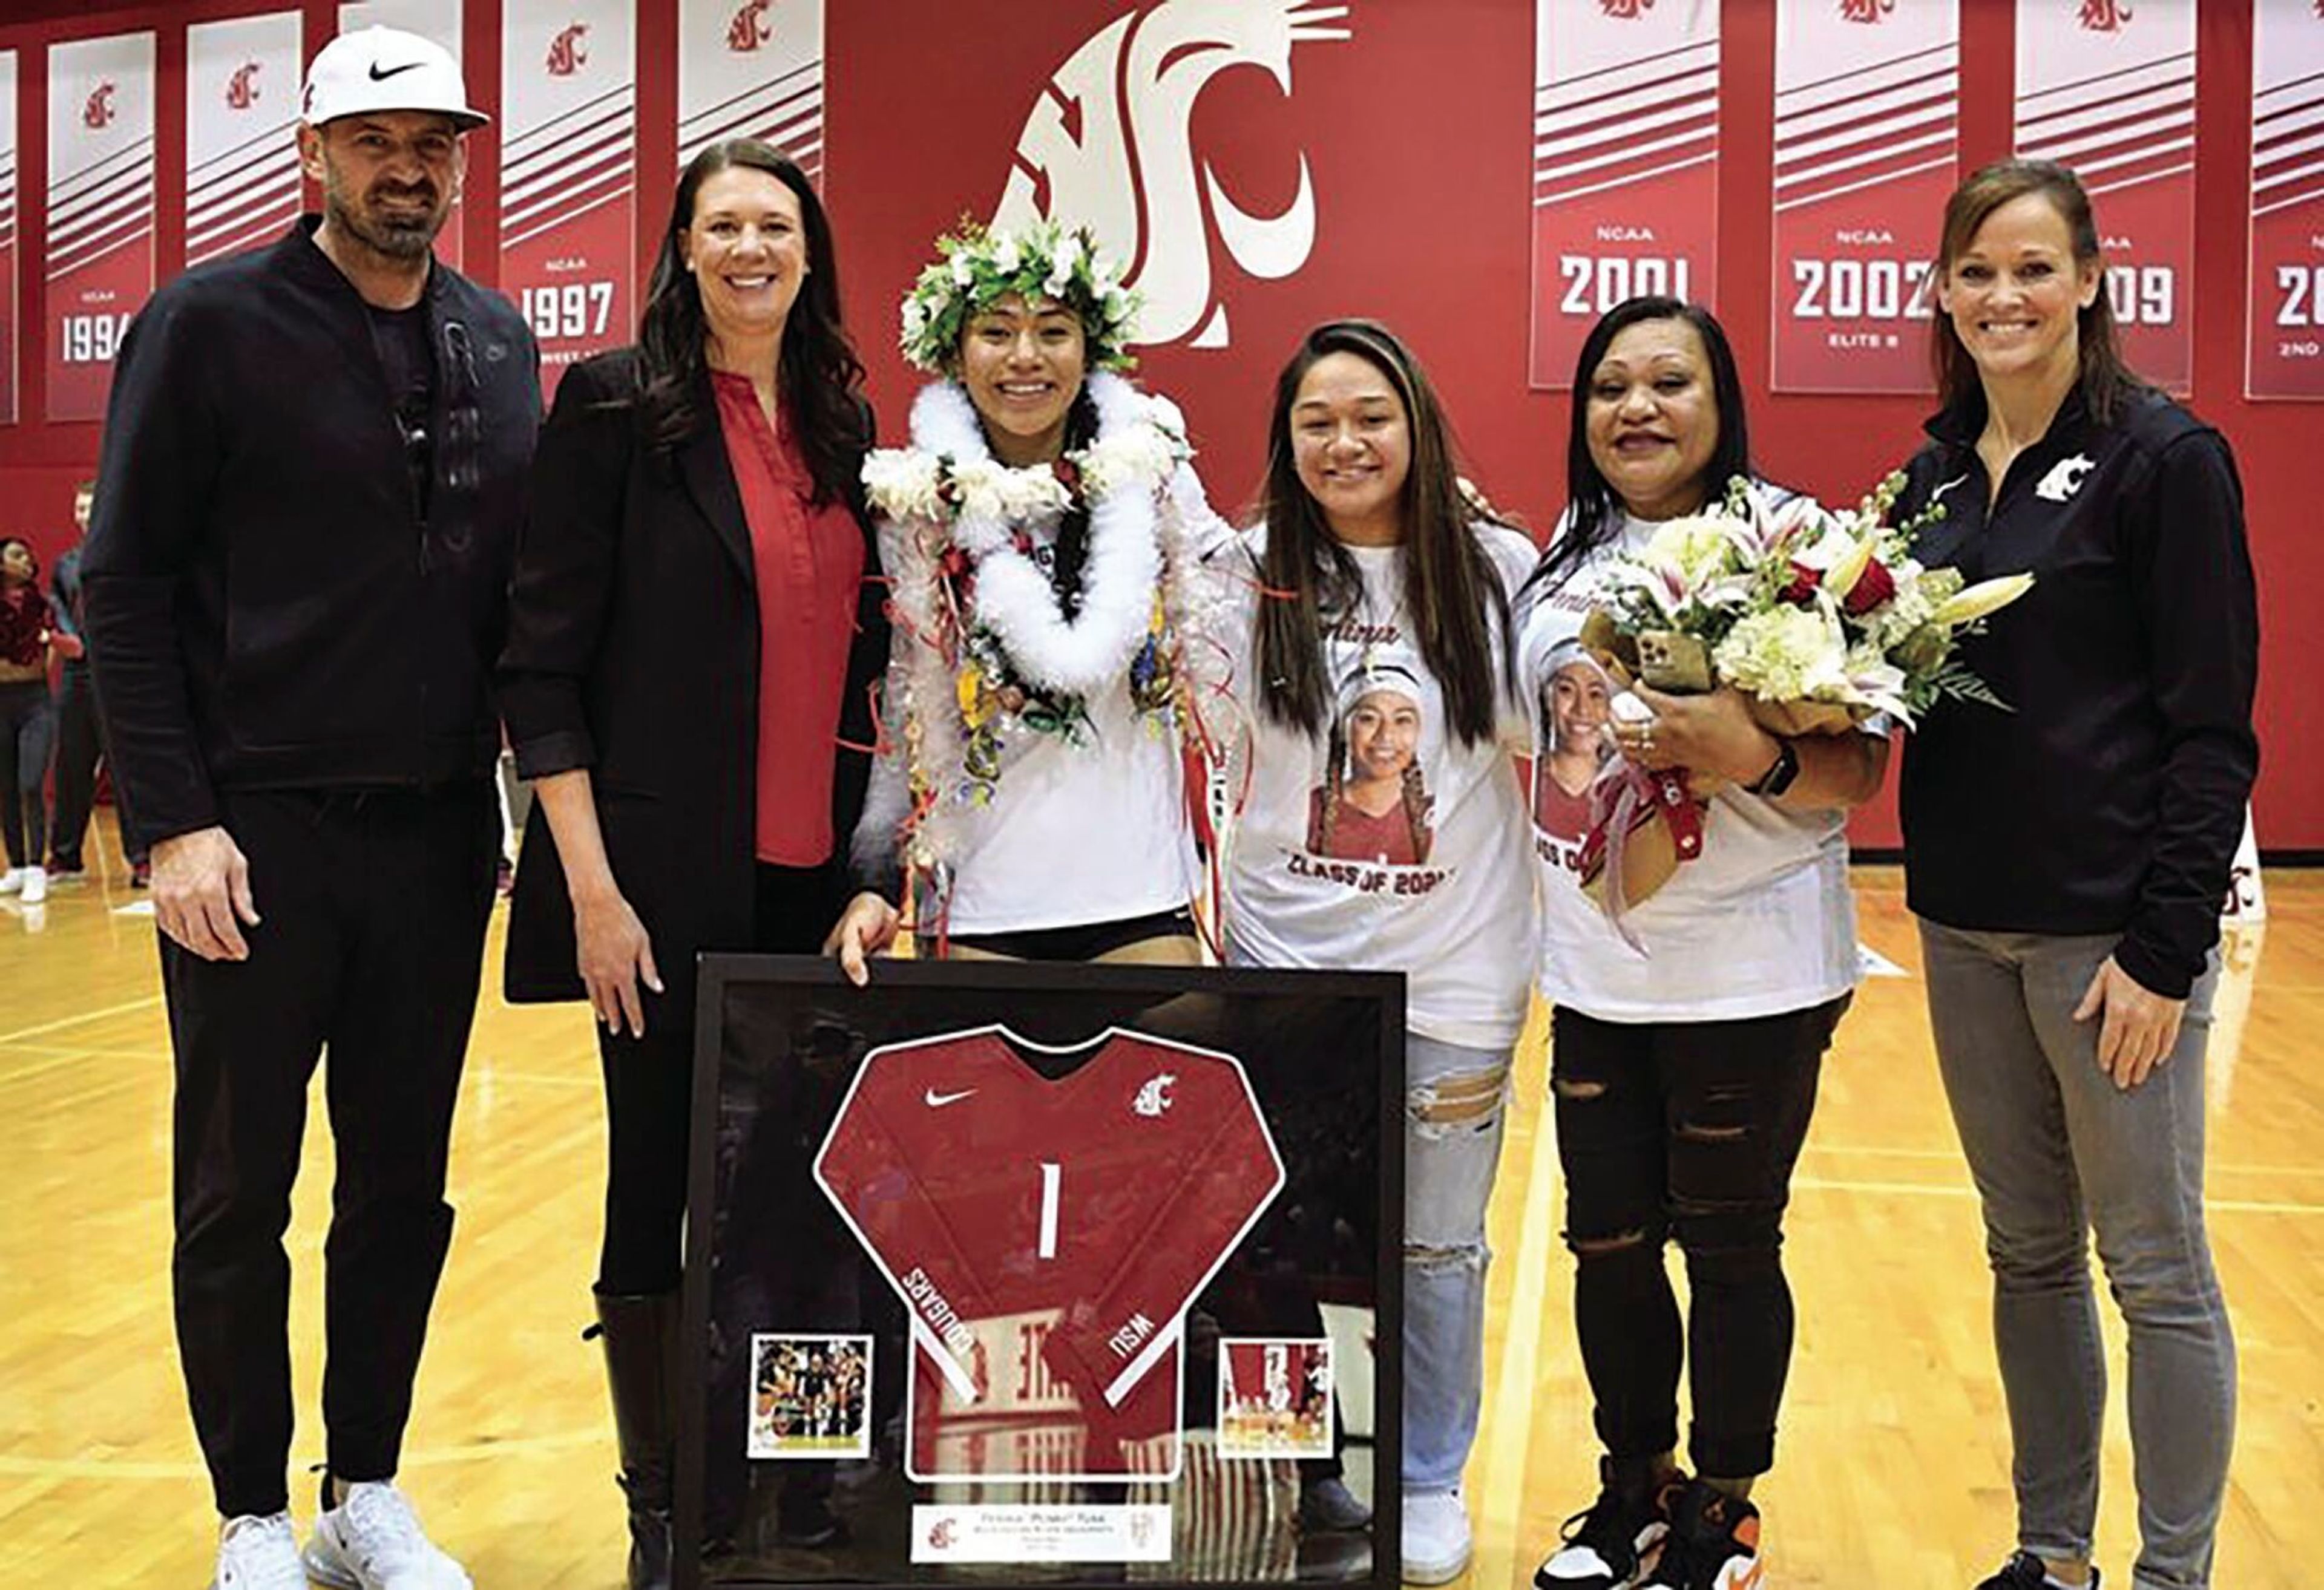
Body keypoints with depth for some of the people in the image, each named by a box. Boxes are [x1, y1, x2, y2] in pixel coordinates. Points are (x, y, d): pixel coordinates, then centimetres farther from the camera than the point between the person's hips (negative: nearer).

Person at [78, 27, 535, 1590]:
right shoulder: (214, 323, -5)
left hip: (435, 840, 4)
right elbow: (126, 587, -7)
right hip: (256, 834, -4)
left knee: (403, 1189, 12)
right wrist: (176, 820, -13)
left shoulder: (500, 343, 8)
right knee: (239, 1199, 6)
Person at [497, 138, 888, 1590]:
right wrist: (590, 883, -13)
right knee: (659, 1183, 3)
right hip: (664, 873, -5)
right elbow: (542, 664, -8)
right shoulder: (617, 404, -4)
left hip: (812, 872, 5)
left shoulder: (845, 422, 11)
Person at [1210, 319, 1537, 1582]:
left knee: (1436, 1247, 13)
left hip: (1453, 968, 0)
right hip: (1286, 960, 1)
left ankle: (1429, 1481, 34)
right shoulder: (1249, 576, -1)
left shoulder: (1497, 569, -2)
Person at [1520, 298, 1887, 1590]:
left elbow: (1860, 767, -13)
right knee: (1608, 1242, 12)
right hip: (1597, 971, 5)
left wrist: (1752, 754, -29)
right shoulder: (1569, 557, 10)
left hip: (1748, 980, -5)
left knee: (1731, 1250, 7)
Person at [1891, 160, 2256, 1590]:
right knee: (2027, 1252, 15)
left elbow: (2212, 725, -12)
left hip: (2109, 922, -6)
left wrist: (2165, 946, -17)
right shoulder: (1937, 470, 10)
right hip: (1964, 919, 6)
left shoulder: (2163, 456, -9)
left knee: (2154, 1263, 4)